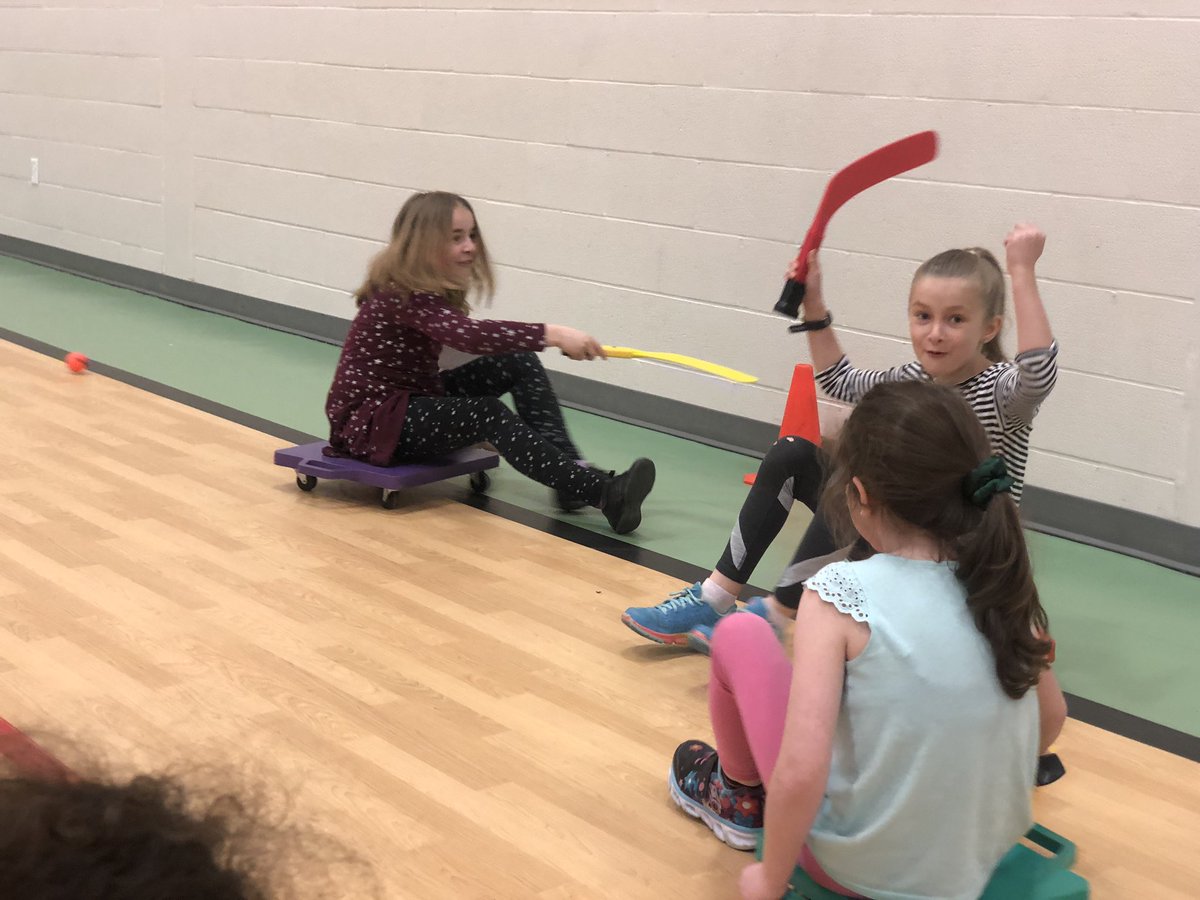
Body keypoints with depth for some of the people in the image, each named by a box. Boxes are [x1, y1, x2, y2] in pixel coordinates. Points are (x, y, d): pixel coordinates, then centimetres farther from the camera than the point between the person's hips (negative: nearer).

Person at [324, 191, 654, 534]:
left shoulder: (436, 289, 6)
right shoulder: (401, 295, -25)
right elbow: (471, 334, -40)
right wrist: (552, 334, -47)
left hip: (413, 400, 9)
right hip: (369, 421, -9)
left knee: (519, 362, -7)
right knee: (488, 414, -31)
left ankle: (571, 471, -19)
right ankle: (604, 494, -40)